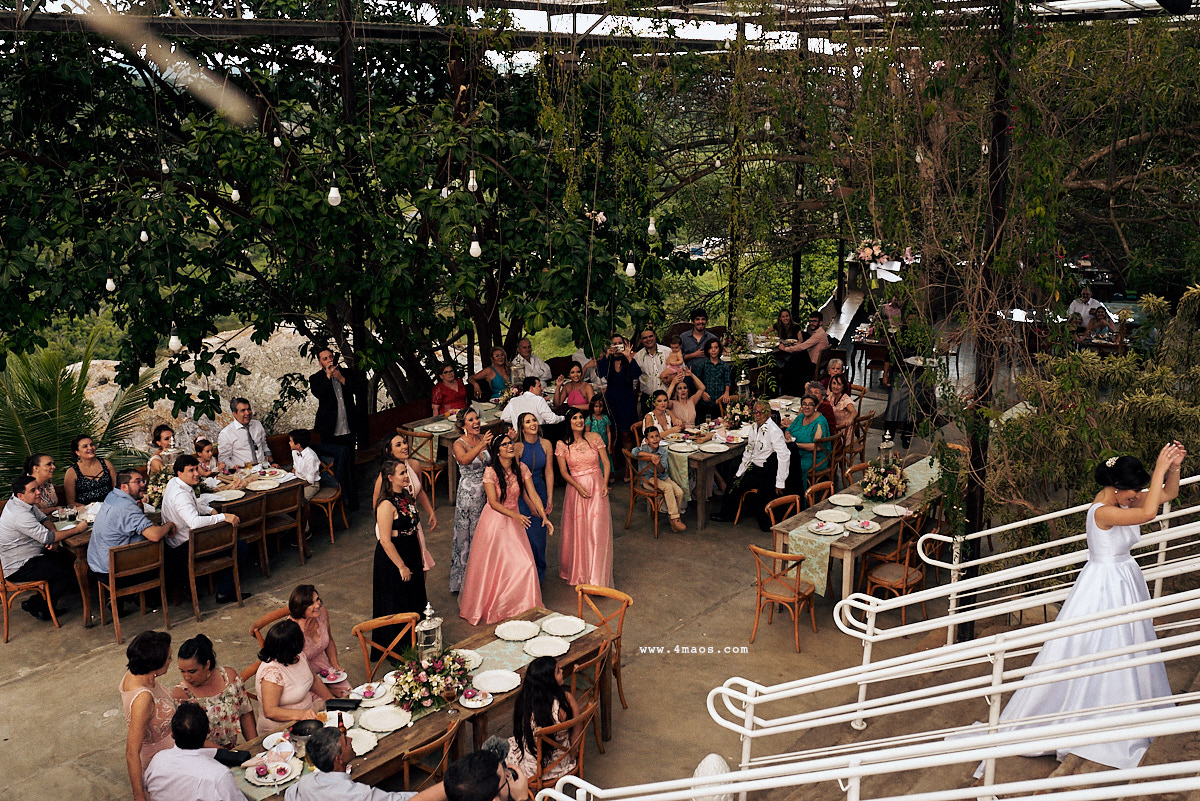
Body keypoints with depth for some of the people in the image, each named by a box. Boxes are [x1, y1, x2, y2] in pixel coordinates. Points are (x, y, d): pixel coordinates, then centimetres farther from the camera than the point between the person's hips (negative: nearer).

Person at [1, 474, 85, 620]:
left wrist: (52, 533, -9)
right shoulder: (20, 515, -28)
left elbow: (43, 519, 13)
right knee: (69, 573, -13)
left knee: (70, 560, 10)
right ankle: (37, 605, 5)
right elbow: (47, 538, -29)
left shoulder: (25, 502, 2)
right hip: (18, 569, -10)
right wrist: (77, 529, -20)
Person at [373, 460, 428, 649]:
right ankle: (394, 649, 22)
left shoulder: (407, 494, 2)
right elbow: (385, 541, -23)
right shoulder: (387, 505, -23)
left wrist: (421, 555, 14)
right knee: (396, 603, 5)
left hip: (412, 552, 8)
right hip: (392, 556, -8)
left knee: (414, 598, 20)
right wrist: (402, 566, -19)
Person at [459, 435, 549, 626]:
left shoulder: (521, 469, -5)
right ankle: (489, 606, 22)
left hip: (514, 521, 4)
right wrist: (515, 515, -28)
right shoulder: (490, 472, -17)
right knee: (492, 566, 3)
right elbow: (494, 503, -18)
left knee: (523, 563, 0)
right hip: (494, 520, -4)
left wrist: (544, 516, -16)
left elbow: (533, 495, -4)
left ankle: (519, 606, 18)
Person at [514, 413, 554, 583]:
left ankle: (539, 573, 29)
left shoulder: (545, 444, -4)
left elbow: (549, 472, 1)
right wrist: (529, 502, -16)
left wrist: (550, 499, -1)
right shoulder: (518, 447, -15)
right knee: (526, 533, -3)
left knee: (540, 533, 9)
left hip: (540, 490, 4)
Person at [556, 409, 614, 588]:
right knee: (577, 530, 4)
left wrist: (605, 484, -10)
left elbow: (606, 462, 3)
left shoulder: (594, 438, 0)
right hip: (575, 488, 0)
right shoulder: (562, 445, -1)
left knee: (596, 528, -6)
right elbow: (563, 472, -1)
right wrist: (578, 487, -13)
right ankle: (578, 572, 22)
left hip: (597, 487, 0)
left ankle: (596, 578, -1)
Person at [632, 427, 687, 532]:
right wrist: (651, 455, -35)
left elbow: (663, 471, -13)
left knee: (679, 492, -16)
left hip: (661, 477, 5)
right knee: (668, 487, -29)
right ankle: (675, 519, -21)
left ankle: (672, 516, 6)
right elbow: (634, 451, -37)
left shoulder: (663, 451, -4)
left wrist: (658, 464, -36)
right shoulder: (644, 448, -11)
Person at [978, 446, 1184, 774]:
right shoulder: (1101, 511, -29)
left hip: (1126, 583, 9)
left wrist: (1174, 465, -13)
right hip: (1104, 589, -9)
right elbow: (1148, 513, -42)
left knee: (1122, 655, 21)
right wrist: (1159, 468, -35)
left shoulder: (1122, 500, -2)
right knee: (1089, 654, 1)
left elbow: (1169, 493, 6)